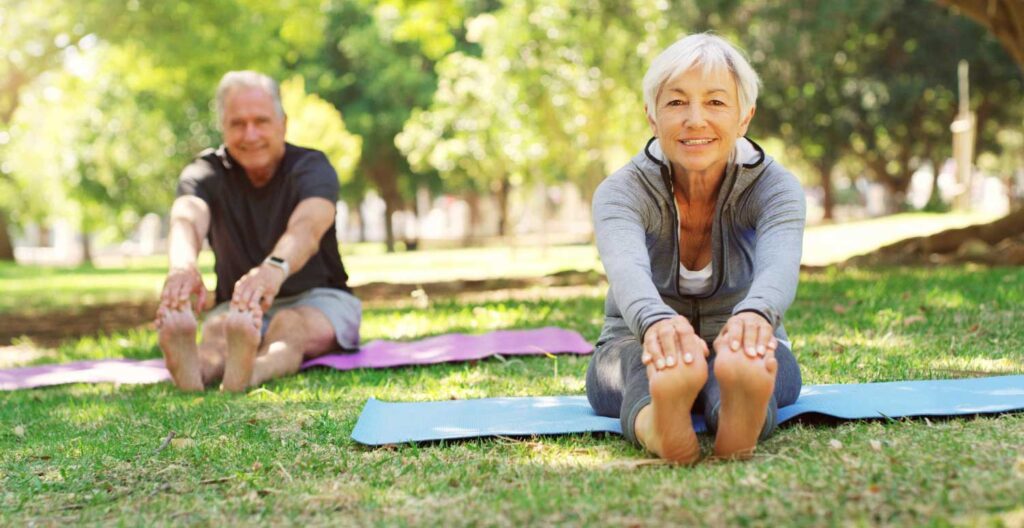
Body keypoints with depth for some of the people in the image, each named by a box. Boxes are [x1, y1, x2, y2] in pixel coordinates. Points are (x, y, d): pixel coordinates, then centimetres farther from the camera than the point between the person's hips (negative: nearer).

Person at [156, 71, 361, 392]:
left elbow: (307, 226, -35)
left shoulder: (311, 167, -12)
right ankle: (192, 371, -67)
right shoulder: (206, 173, -5)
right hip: (236, 304, 2)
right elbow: (187, 218, -30)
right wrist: (182, 265, -56)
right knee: (219, 330, -33)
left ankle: (247, 374, -69)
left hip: (317, 299, -2)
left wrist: (275, 269, -60)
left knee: (290, 326, -36)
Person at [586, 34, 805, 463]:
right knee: (649, 353, -38)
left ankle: (742, 412, -70)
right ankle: (654, 423, -71)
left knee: (738, 349, -37)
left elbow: (778, 265, -36)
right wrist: (656, 323, -64)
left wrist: (754, 315, -62)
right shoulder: (622, 191, -15)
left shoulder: (773, 186, -12)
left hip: (743, 355, 1)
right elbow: (627, 269, -39)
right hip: (633, 355, 0)